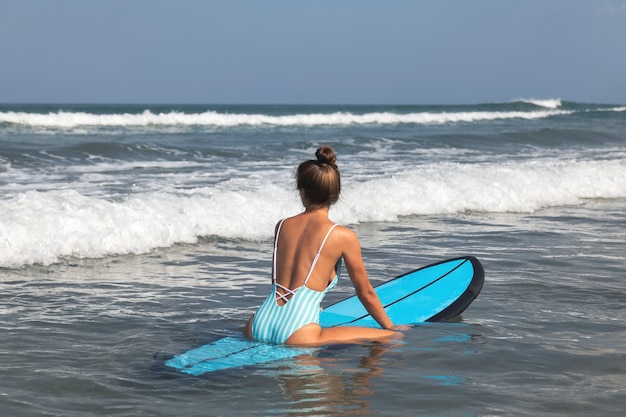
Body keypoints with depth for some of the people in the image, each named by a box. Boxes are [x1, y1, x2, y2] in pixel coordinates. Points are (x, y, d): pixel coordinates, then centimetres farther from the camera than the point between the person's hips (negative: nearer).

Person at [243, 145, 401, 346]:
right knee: (392, 339, -2)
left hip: (258, 328, 6)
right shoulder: (343, 236, -2)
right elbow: (366, 293, 9)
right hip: (298, 336, -6)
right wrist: (391, 328, 25)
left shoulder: (282, 226, 12)